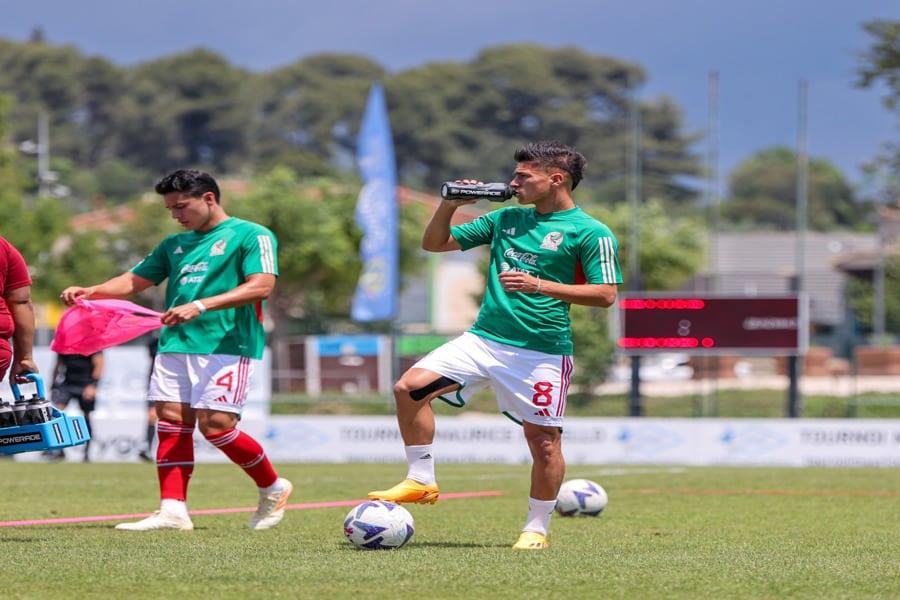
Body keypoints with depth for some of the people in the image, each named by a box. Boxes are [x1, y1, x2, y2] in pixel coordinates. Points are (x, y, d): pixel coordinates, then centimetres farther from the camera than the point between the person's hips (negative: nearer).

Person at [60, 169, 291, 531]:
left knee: (215, 425, -12)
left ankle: (273, 488, 8)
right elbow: (134, 281, 21)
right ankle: (172, 510, -1)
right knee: (171, 422, -1)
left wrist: (200, 305, -25)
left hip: (227, 346, -7)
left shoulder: (251, 235, -2)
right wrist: (89, 292, 1)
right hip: (175, 343, 7)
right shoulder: (175, 244, 21)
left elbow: (261, 285, -15)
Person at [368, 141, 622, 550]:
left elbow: (605, 294, -13)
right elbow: (434, 243, 19)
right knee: (410, 386, -9)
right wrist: (449, 205, -1)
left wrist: (540, 285, -20)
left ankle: (536, 528, 14)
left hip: (542, 352, -5)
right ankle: (421, 481, 1)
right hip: (484, 339, 5)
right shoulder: (507, 218, 13)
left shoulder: (589, 233, -5)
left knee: (543, 439, -3)